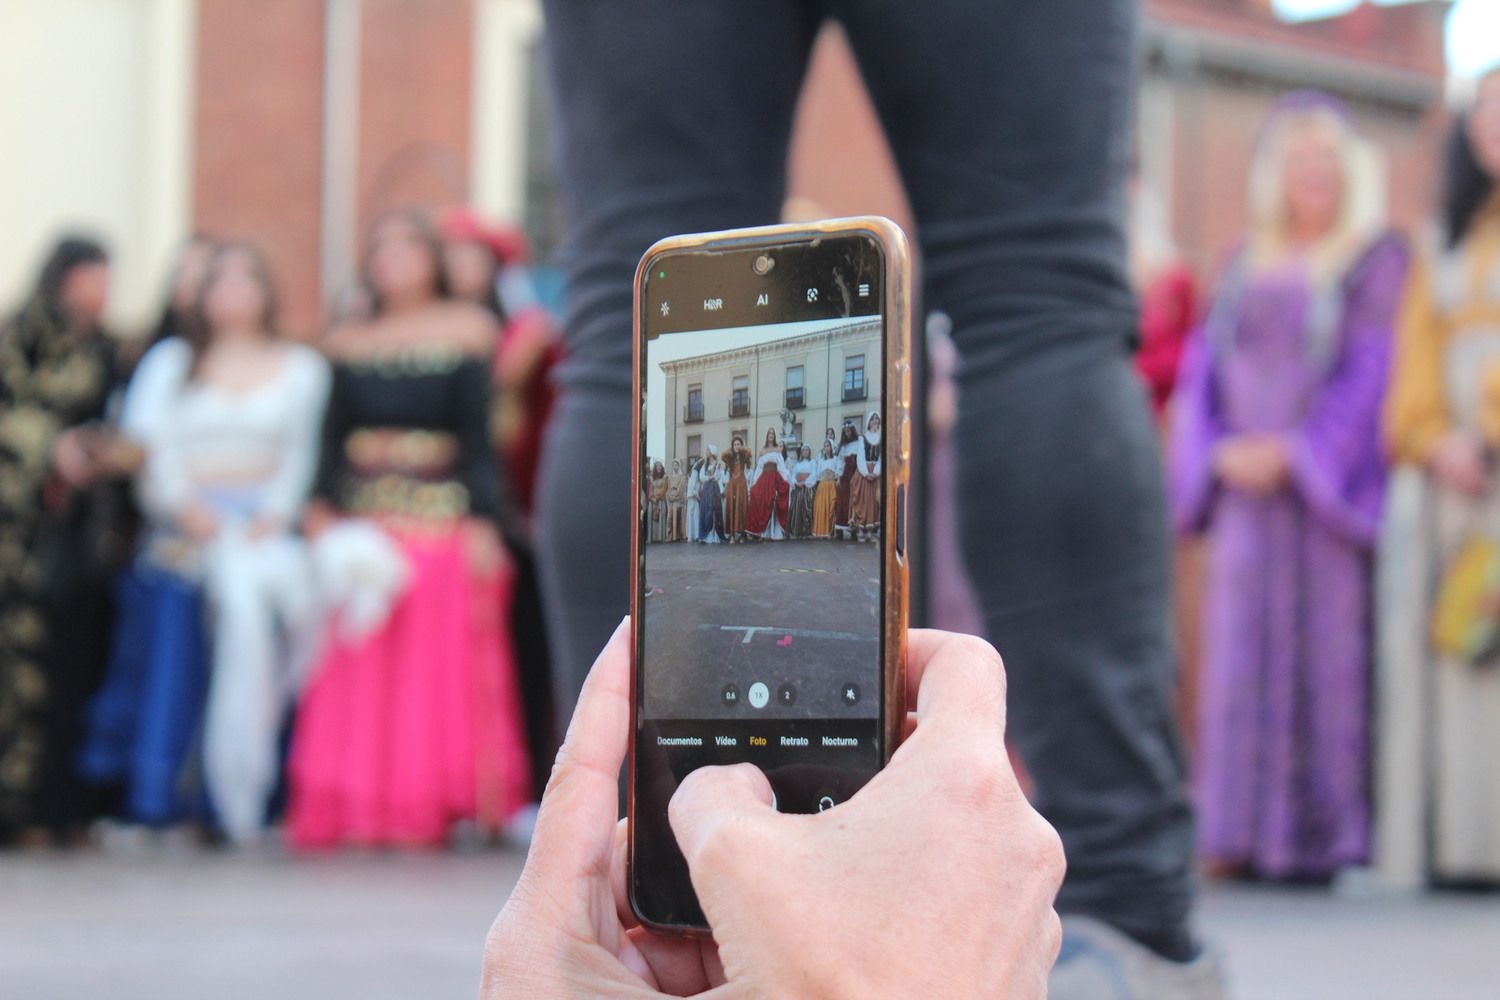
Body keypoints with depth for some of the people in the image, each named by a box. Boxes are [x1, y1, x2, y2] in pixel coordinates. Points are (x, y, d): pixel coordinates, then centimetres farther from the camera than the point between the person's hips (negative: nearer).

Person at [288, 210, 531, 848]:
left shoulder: (466, 331, 5)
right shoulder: (348, 344, 12)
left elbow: (479, 436, 0)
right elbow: (331, 440, 9)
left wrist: (482, 521, -8)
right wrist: (320, 511, -5)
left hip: (442, 514, -2)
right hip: (361, 520, 2)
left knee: (441, 663, -4)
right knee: (357, 670, -2)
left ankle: (424, 806, 0)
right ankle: (354, 804, 3)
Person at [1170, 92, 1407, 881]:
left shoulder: (1377, 261, 2)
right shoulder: (1244, 267, 17)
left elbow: (1371, 372, -7)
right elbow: (1204, 369, 14)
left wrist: (1293, 454, -13)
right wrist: (1220, 453, -4)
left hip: (1329, 487, -4)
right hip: (1246, 491, 5)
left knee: (1327, 652, -7)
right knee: (1242, 655, 0)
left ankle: (1328, 831, -5)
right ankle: (1246, 831, 2)